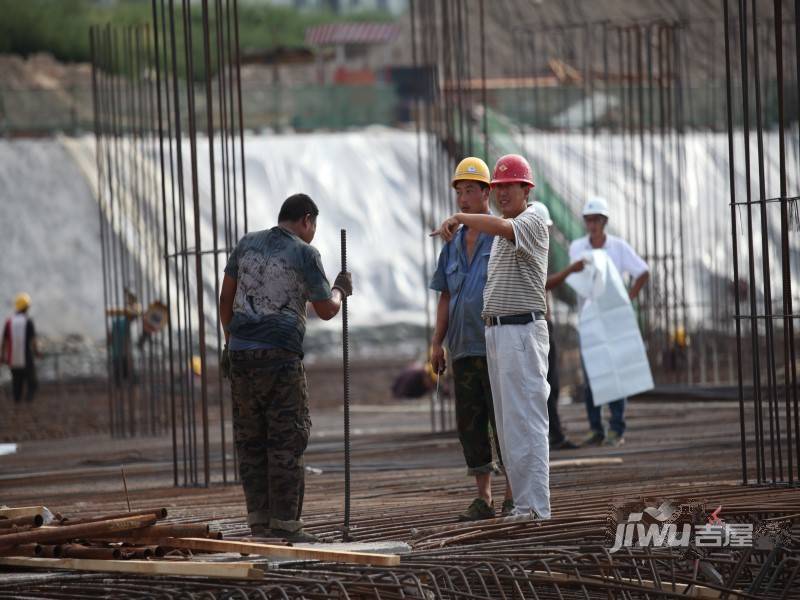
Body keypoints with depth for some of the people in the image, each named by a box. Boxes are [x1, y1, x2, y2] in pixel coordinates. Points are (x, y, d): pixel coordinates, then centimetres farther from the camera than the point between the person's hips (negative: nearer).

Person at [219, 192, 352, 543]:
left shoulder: (247, 244, 12)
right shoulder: (304, 253, -2)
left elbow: (226, 299, 15)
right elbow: (326, 310, 3)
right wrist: (340, 291, 23)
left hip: (241, 352, 5)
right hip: (280, 356, -5)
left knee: (251, 440, 9)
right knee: (287, 440, -2)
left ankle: (259, 521, 9)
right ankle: (285, 524, -5)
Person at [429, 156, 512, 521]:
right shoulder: (454, 244, 16)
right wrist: (437, 342, 10)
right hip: (463, 349, 6)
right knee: (469, 424, 4)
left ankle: (513, 497, 0)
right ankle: (483, 499, 9)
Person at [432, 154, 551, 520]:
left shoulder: (531, 222, -9)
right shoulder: (503, 232, 20)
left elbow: (500, 226, -33)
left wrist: (459, 218, -41)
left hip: (522, 331, -10)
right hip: (494, 331, 10)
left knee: (525, 421, -12)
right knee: (507, 424, 10)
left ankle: (535, 506, -14)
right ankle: (523, 503, 13)